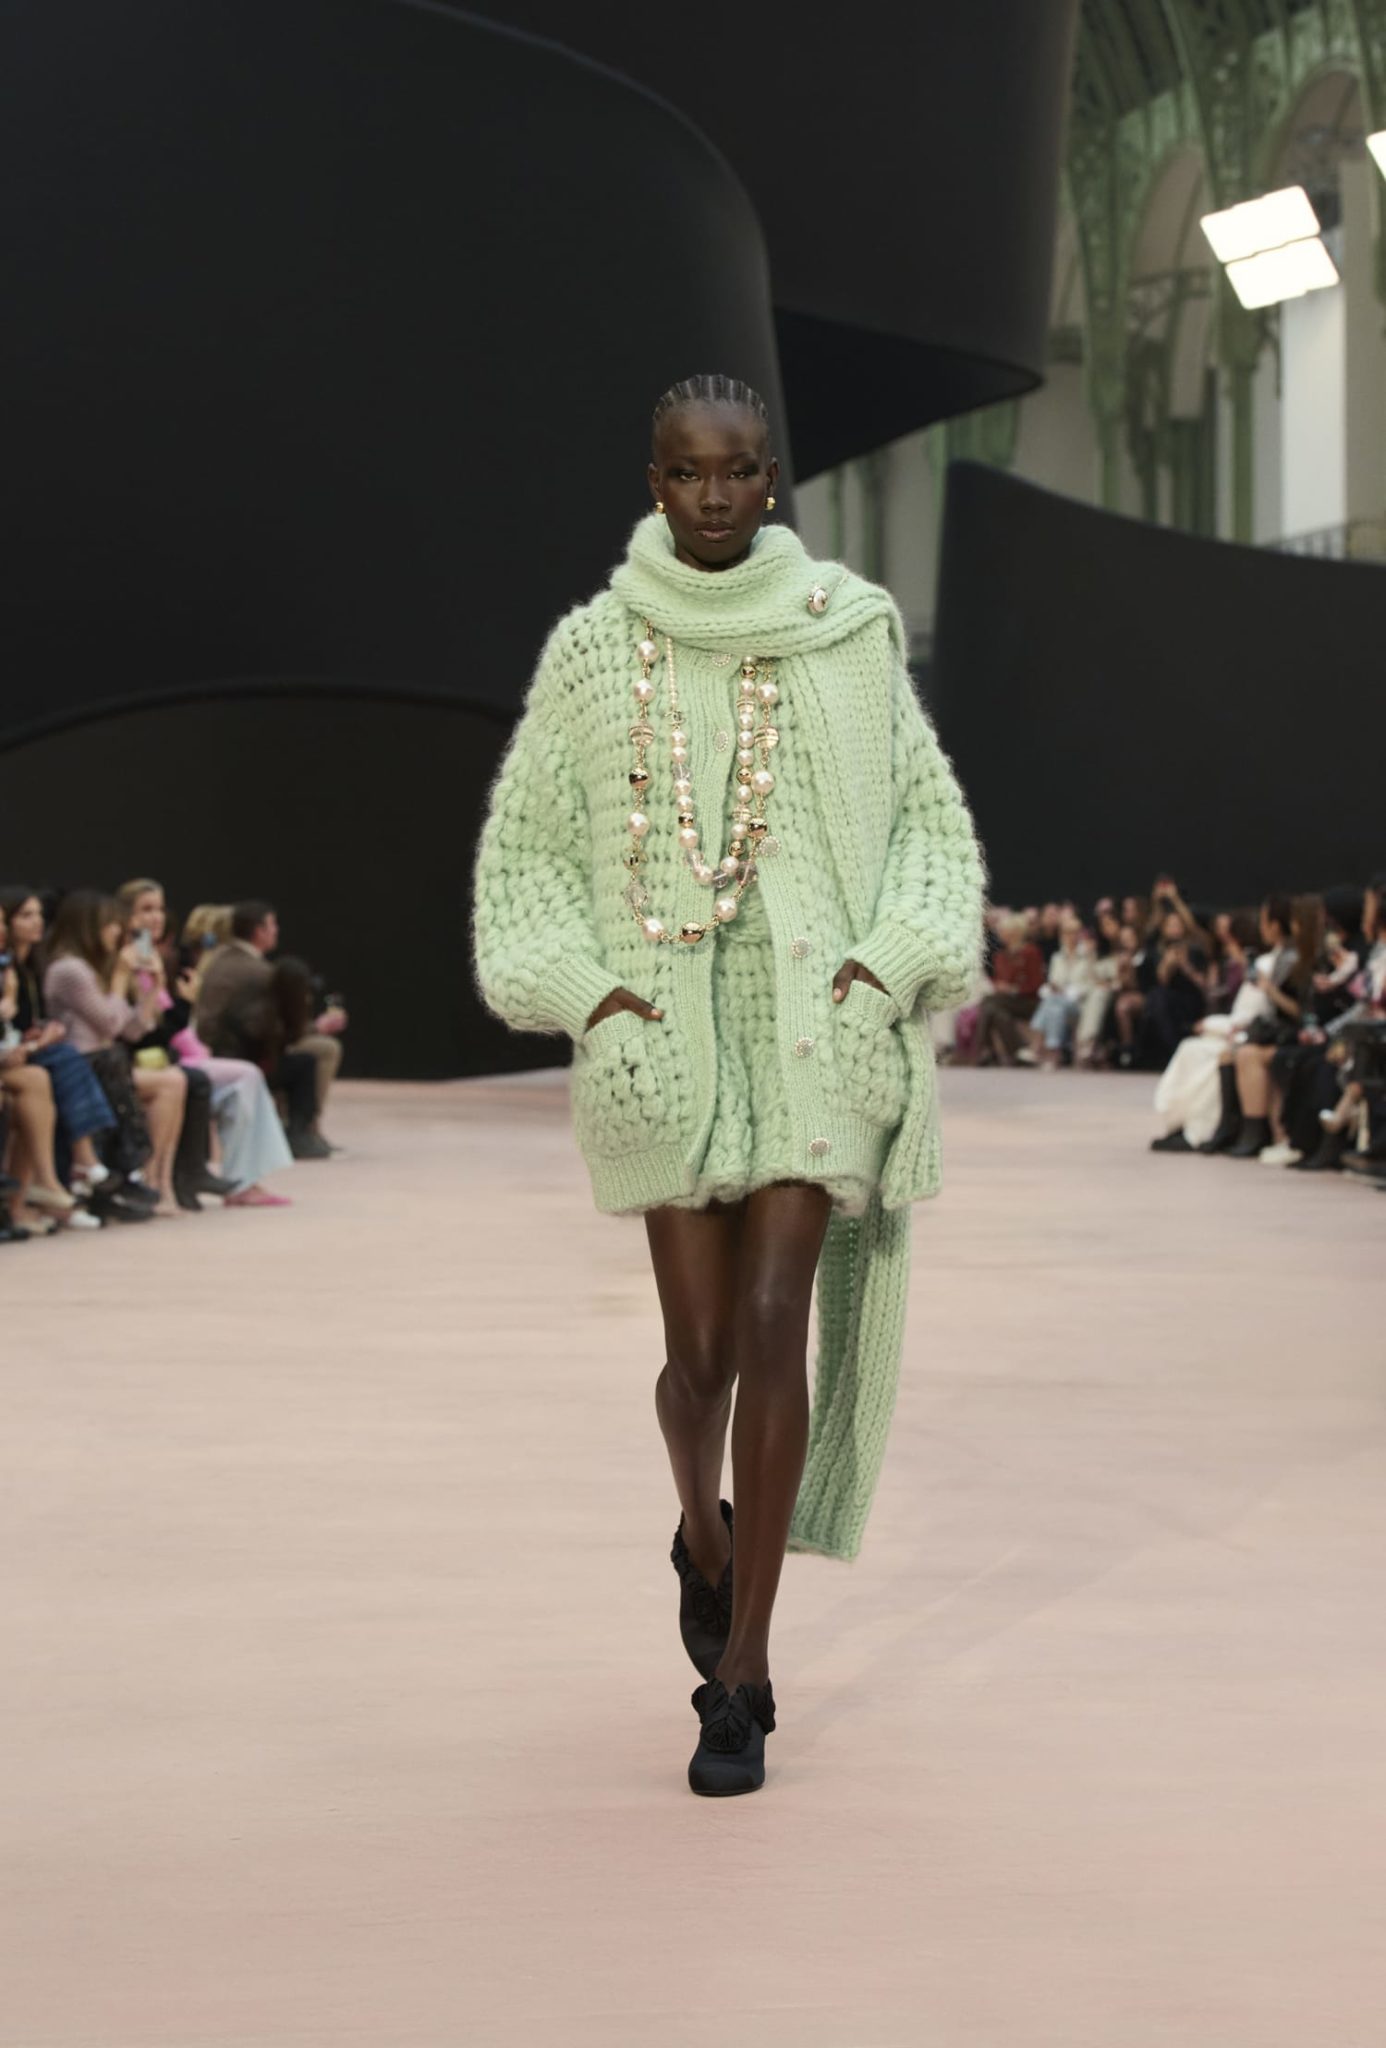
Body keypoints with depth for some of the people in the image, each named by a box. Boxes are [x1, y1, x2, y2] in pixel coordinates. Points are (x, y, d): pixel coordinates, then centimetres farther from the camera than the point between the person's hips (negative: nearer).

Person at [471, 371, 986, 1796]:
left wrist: (892, 957, -5)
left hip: (815, 1022, 0)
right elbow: (523, 837, 7)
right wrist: (578, 985, -5)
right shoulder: (595, 649, 3)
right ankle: (703, 1533, 39)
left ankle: (741, 1678, 1)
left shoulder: (847, 635, 3)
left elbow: (928, 812, 9)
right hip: (663, 1034, 1)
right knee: (700, 1347, 3)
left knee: (773, 1330, -8)